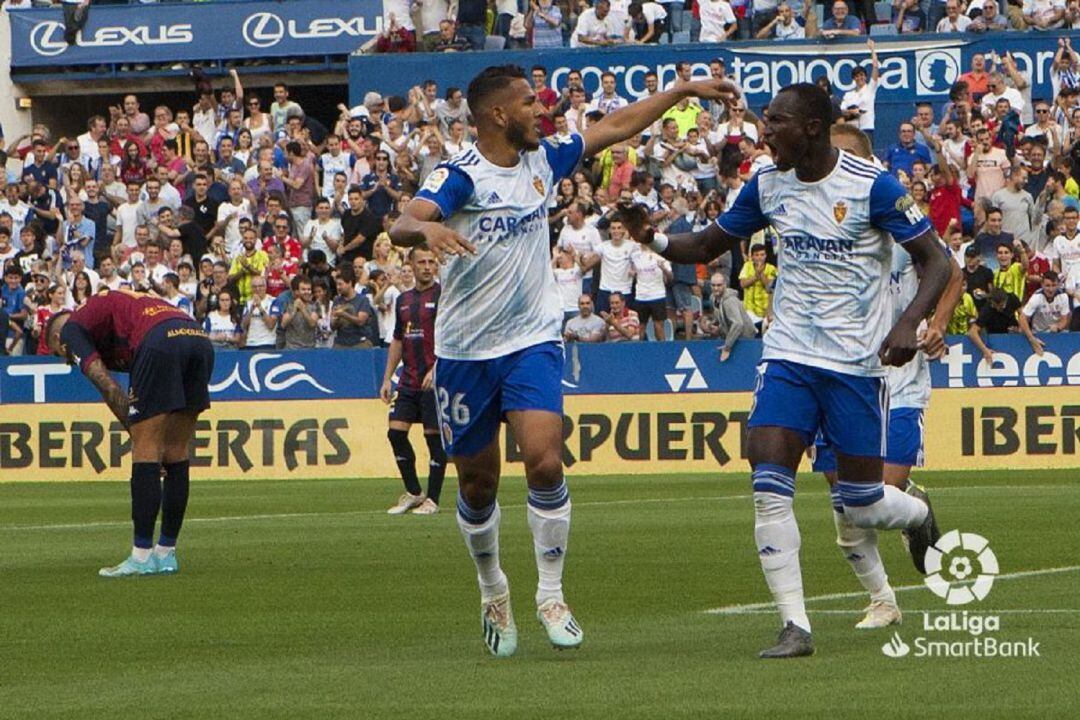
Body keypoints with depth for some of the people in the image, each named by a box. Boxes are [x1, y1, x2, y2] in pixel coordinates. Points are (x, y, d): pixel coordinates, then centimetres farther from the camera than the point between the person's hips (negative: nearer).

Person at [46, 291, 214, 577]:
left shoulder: (71, 328, 17)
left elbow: (108, 386, 5)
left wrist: (136, 434, 7)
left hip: (161, 341, -7)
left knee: (145, 450, -1)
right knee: (176, 453, 14)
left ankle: (142, 556, -1)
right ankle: (166, 553, 19)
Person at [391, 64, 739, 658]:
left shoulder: (543, 160, 4)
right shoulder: (461, 175, -14)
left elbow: (614, 126, 17)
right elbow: (403, 224, -30)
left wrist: (684, 90, 17)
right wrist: (428, 229, -53)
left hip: (532, 342, 3)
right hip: (465, 350, -3)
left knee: (545, 463, -17)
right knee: (477, 484, 8)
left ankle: (551, 595, -6)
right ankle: (493, 591, 32)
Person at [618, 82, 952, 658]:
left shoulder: (873, 187, -13)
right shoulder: (767, 187, 3)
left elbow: (935, 261, -9)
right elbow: (707, 246, 14)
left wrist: (909, 324, -25)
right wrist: (655, 240, -7)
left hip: (855, 361, -4)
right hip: (788, 356, 4)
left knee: (861, 504, 4)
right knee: (768, 486, -13)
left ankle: (918, 514, 41)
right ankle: (795, 626, -10)